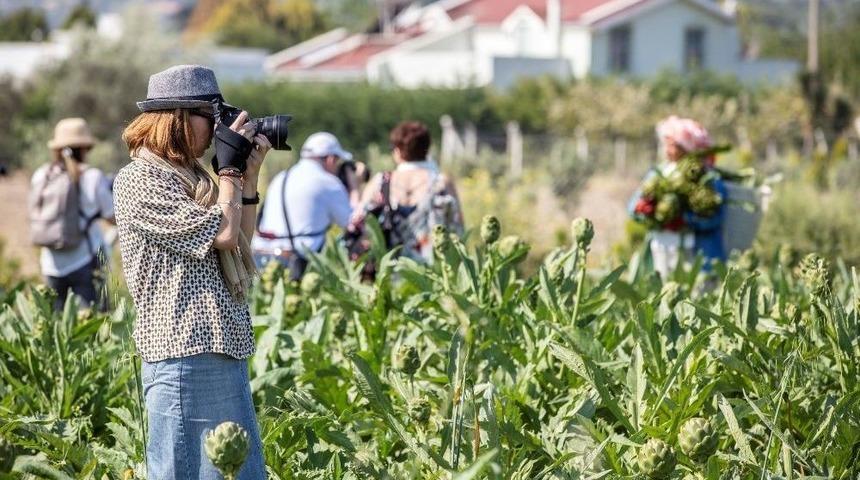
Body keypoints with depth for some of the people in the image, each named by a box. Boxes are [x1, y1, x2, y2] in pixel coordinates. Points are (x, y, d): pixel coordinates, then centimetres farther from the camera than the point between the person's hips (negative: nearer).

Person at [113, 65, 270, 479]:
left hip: (225, 351, 10)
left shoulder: (188, 177, 17)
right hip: (185, 357, -10)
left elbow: (240, 243, 20)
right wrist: (231, 169, -3)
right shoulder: (139, 180, -11)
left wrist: (250, 175, 13)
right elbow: (223, 233, -16)